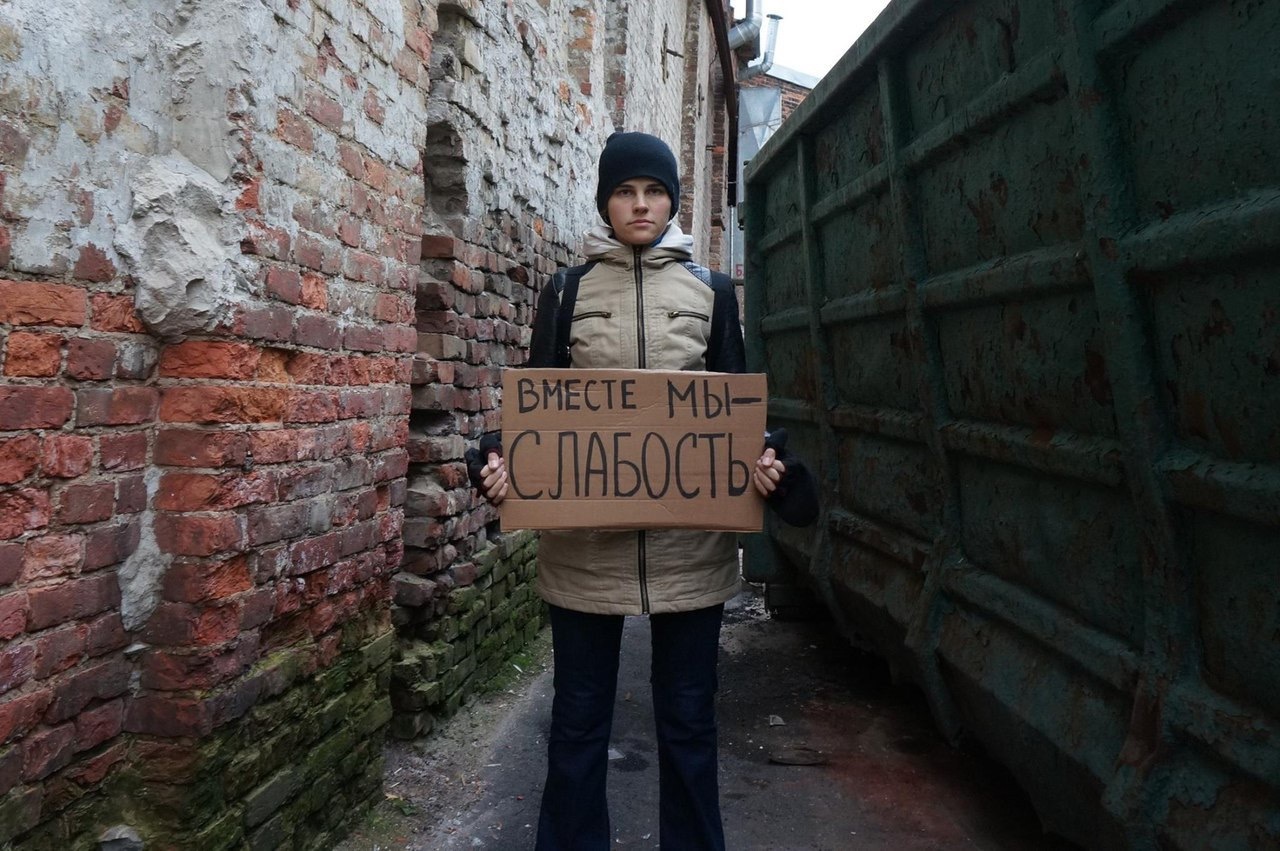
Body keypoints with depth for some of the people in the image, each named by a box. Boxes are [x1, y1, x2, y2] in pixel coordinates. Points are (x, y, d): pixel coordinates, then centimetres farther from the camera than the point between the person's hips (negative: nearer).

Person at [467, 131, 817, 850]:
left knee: (688, 716, 12)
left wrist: (763, 457, -10)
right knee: (579, 718, 10)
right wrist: (499, 458, -13)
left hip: (691, 540, 1)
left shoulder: (711, 290, 10)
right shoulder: (567, 291, 8)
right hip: (585, 539, 0)